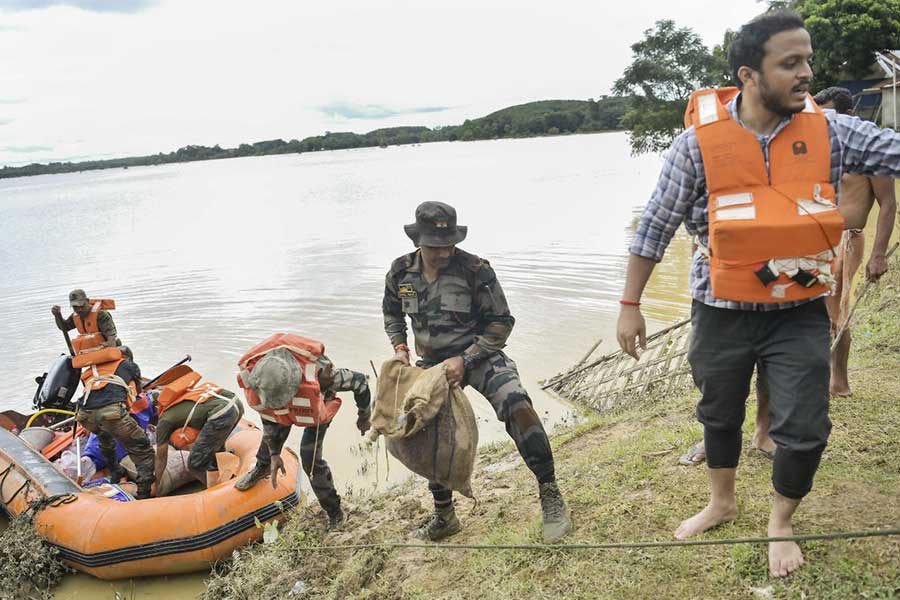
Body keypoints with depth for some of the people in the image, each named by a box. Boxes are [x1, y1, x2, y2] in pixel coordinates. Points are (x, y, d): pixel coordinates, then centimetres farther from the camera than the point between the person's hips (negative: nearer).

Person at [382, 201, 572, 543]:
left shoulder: (475, 271, -20)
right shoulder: (401, 272, -6)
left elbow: (501, 323, -12)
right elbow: (391, 312, 16)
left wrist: (465, 360, -22)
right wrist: (399, 347, 0)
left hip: (478, 355, -5)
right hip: (432, 363, 5)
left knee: (516, 405, -31)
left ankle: (549, 495, -16)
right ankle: (444, 517, 31)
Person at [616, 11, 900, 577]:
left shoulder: (828, 130, -6)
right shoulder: (700, 141, -12)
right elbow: (655, 226, -6)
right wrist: (631, 305, -3)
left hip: (799, 313, 1)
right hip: (723, 314, -1)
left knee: (805, 430, 4)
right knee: (719, 415, 17)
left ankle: (781, 522, 34)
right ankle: (722, 501, 46)